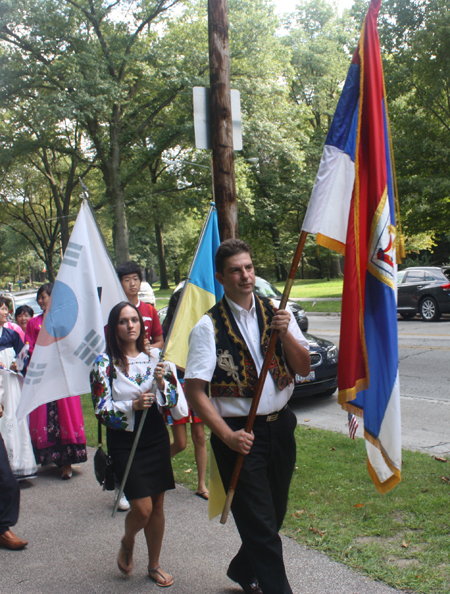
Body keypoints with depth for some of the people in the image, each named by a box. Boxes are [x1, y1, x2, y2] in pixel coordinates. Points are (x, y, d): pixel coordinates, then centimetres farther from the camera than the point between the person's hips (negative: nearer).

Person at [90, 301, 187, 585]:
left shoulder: (156, 357, 3)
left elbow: (175, 399, 3)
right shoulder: (105, 363, -5)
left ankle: (154, 565, 29)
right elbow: (102, 410, -7)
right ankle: (127, 543, 28)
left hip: (156, 437, 3)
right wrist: (133, 406, -23)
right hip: (124, 442, -3)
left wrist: (162, 383, -17)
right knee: (142, 508, -6)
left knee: (157, 506, 9)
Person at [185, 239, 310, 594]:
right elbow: (195, 391, -13)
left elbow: (304, 368, 0)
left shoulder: (276, 314, 3)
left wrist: (285, 332, -16)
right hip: (241, 435, -5)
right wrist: (227, 435, -21)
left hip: (280, 426, 6)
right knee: (260, 525, -2)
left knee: (274, 515, 21)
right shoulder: (209, 327, -11)